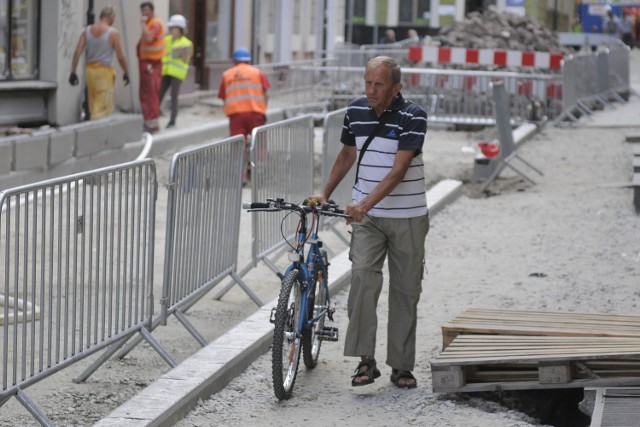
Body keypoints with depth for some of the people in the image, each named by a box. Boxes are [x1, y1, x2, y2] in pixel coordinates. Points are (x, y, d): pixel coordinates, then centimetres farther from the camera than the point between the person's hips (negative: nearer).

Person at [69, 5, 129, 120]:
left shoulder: (87, 31, 6)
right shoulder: (113, 33, -8)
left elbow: (77, 52, 0)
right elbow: (120, 57, -7)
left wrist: (73, 72, 3)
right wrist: (126, 73, 7)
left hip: (89, 69, 6)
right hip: (105, 72, -5)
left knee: (93, 105, 17)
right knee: (103, 107, -3)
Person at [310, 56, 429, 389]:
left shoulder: (413, 116, -12)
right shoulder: (355, 111, 3)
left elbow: (399, 169, -21)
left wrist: (366, 203, -30)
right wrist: (325, 193, 14)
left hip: (408, 217, -2)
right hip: (366, 216, 2)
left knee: (406, 290, 4)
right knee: (363, 275, -19)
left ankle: (402, 366, 14)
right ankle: (366, 360, -17)